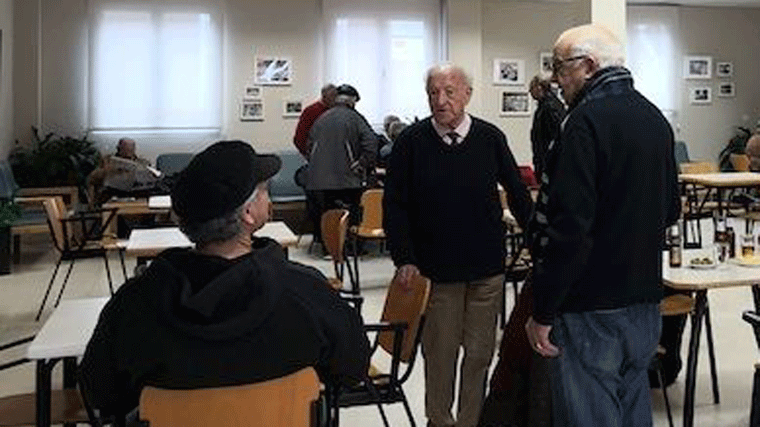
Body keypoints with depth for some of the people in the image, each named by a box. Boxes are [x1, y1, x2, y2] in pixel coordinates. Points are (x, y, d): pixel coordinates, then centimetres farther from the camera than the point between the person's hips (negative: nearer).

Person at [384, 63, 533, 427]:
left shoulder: (490, 138, -3)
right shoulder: (411, 141, -6)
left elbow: (516, 192, 8)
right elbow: (395, 205, -1)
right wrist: (404, 260, -7)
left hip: (487, 266, 1)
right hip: (436, 267, -1)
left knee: (479, 352, 9)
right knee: (440, 350, 9)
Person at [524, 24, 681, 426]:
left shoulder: (587, 121, -17)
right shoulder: (655, 118, 11)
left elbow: (569, 227, -23)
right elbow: (670, 209, 21)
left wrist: (543, 313, -18)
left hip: (592, 306, -9)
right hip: (644, 300, 9)